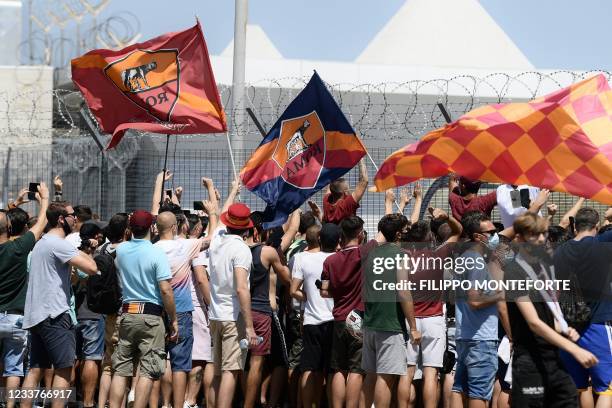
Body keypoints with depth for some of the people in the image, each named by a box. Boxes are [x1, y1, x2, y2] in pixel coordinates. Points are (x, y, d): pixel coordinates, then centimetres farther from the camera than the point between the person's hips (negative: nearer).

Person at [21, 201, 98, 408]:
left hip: (35, 315, 9)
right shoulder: (59, 244, -13)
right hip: (54, 314, -9)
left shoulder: (41, 243, 19)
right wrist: (86, 255, 2)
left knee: (36, 368, 8)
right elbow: (92, 268, -21)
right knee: (64, 367, -6)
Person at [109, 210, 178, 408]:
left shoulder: (121, 250, 4)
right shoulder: (157, 254, -11)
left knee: (120, 370, 8)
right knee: (147, 372, -3)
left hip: (127, 312, 5)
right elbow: (165, 290, -15)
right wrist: (173, 320, -6)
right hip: (151, 317, -5)